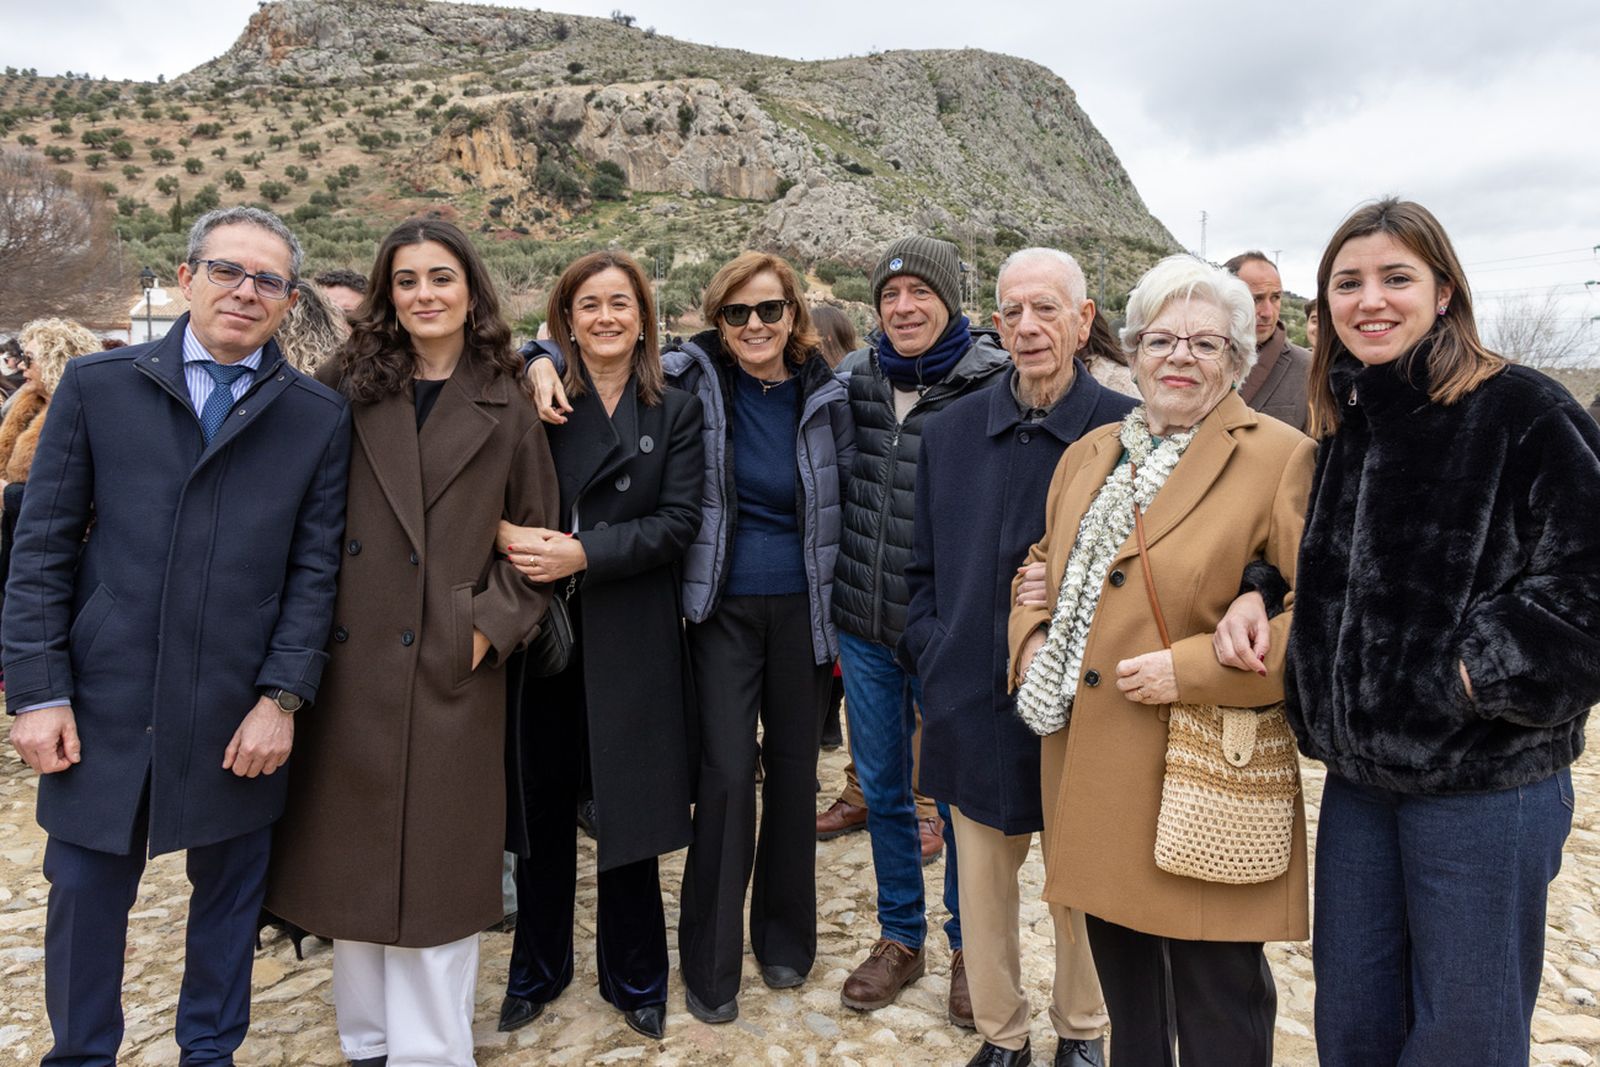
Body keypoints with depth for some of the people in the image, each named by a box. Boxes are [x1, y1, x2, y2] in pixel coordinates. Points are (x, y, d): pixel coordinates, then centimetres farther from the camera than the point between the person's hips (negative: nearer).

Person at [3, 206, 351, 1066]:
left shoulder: (320, 417, 0)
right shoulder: (96, 385, 2)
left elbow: (316, 568, -2)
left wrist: (282, 699, -8)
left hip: (239, 718, 0)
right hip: (106, 706, 1)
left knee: (229, 898, 15)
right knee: (84, 903, 13)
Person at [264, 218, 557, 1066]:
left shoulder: (506, 411, 4)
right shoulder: (344, 391, 6)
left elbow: (535, 539, 5)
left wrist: (492, 622, -7)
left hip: (451, 669, -2)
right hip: (349, 664, 2)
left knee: (436, 863, 4)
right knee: (352, 852, 12)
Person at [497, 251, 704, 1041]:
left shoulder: (675, 412, 3)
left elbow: (678, 522, -7)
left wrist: (583, 552, -18)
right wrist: (506, 534, -24)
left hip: (630, 641, -1)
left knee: (627, 808, 8)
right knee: (541, 805, 10)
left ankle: (635, 979, 28)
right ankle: (537, 970, 32)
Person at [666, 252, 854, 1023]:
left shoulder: (823, 395, 0)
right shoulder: (693, 379, -4)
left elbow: (848, 504, 8)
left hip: (802, 607, 2)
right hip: (723, 607, -2)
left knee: (793, 770, 12)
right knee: (726, 776, -4)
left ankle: (786, 939, 32)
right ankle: (710, 965, 15)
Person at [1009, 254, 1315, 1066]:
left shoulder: (1280, 459, -9)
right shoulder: (1090, 453, 11)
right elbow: (1044, 563, 21)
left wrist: (1192, 670, -20)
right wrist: (1032, 639, 1)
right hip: (1090, 767, 6)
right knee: (1124, 984, 22)